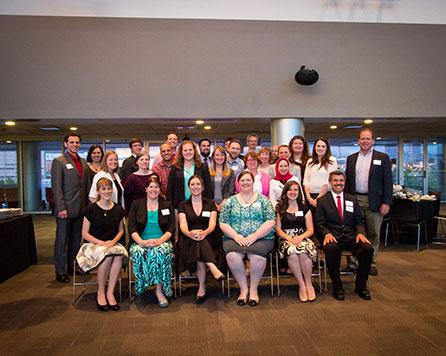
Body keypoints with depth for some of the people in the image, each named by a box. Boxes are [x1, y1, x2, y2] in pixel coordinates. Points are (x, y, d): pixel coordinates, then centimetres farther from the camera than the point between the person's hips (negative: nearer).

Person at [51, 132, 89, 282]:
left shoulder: (83, 162, 14)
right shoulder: (59, 161, -5)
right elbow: (56, 187, -11)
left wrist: (87, 205, 10)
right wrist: (61, 208, -16)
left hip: (80, 208, 6)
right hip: (65, 208, -6)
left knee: (76, 240, 13)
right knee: (62, 241, 3)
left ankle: (72, 267, 25)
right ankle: (60, 272, 13)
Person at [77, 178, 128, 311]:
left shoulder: (118, 209, 8)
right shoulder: (91, 209, -2)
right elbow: (85, 234, -1)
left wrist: (113, 241, -5)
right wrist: (102, 243, -14)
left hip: (112, 243, 3)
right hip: (93, 244, -2)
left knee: (119, 254, -33)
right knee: (107, 255, -35)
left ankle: (110, 292, -22)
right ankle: (100, 293, -16)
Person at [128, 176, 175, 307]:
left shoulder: (167, 205, 14)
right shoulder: (136, 205, 14)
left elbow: (171, 228, 5)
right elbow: (131, 228, 3)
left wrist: (160, 240, -15)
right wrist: (141, 241, -16)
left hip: (162, 241, 0)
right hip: (141, 242, 1)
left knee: (160, 252, -34)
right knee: (138, 252, -33)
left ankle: (159, 290, -23)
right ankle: (161, 289, -21)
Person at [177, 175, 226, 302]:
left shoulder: (210, 204, 14)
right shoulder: (183, 205, 14)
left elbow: (212, 224, -2)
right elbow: (183, 225, -2)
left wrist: (205, 232, -28)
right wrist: (189, 233, -29)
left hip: (208, 240, 0)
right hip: (188, 242, 0)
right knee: (197, 241, -36)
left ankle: (202, 287, -36)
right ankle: (213, 268, -47)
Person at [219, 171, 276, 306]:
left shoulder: (263, 200, 10)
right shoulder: (230, 201, 14)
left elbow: (271, 221, 0)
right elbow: (223, 223, 6)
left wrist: (254, 236, -13)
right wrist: (236, 236, -11)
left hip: (261, 238, -1)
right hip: (234, 238, 1)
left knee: (257, 255, -33)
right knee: (232, 255, -30)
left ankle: (254, 289, -9)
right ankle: (243, 289, -10)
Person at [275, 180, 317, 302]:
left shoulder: (305, 209, 15)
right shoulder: (280, 209, 13)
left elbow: (310, 230, 9)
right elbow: (278, 228, 5)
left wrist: (300, 237, -12)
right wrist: (289, 238, -13)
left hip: (302, 238, 1)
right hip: (286, 239, 0)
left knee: (303, 253, -34)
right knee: (292, 254, -35)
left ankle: (309, 284, -13)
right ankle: (301, 285, -18)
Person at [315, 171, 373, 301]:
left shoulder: (352, 199, 19)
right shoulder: (322, 201, 10)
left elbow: (359, 220, 14)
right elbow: (320, 223, 4)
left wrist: (360, 233, -7)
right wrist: (327, 233, -16)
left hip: (351, 236, 3)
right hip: (333, 237, -3)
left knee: (368, 248, -27)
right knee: (330, 248, -37)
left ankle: (361, 286, -7)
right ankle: (337, 287, -19)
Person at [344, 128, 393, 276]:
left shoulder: (383, 158, 4)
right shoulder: (351, 158, 12)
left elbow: (388, 182, -1)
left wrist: (386, 203, -8)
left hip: (373, 201, -2)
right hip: (354, 200, 2)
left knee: (373, 234, 5)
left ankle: (371, 263, 18)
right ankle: (352, 263, 11)